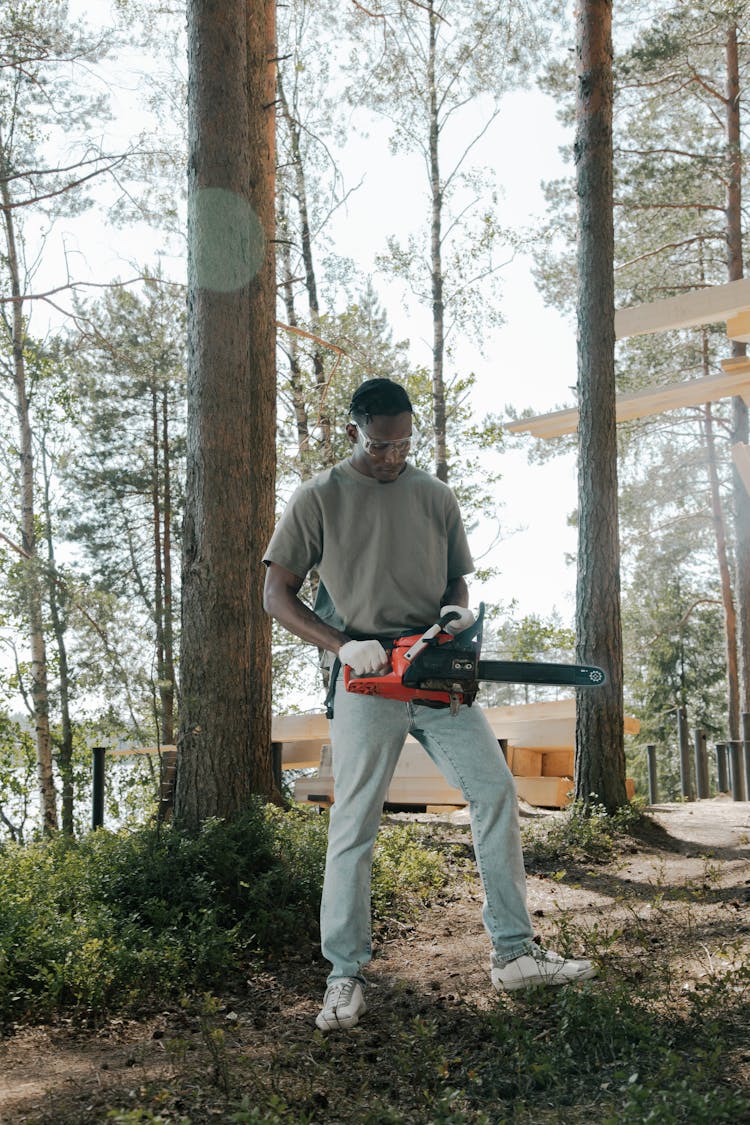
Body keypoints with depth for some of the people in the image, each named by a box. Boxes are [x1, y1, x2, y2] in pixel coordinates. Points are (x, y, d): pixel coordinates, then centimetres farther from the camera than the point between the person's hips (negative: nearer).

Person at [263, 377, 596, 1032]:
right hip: (367, 682, -3)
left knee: (495, 789, -2)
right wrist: (342, 646, -14)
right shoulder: (319, 499, -1)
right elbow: (278, 595, -1)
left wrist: (459, 611, -7)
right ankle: (345, 976, 8)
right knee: (354, 823, -2)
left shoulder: (436, 498, 10)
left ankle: (514, 953, 7)